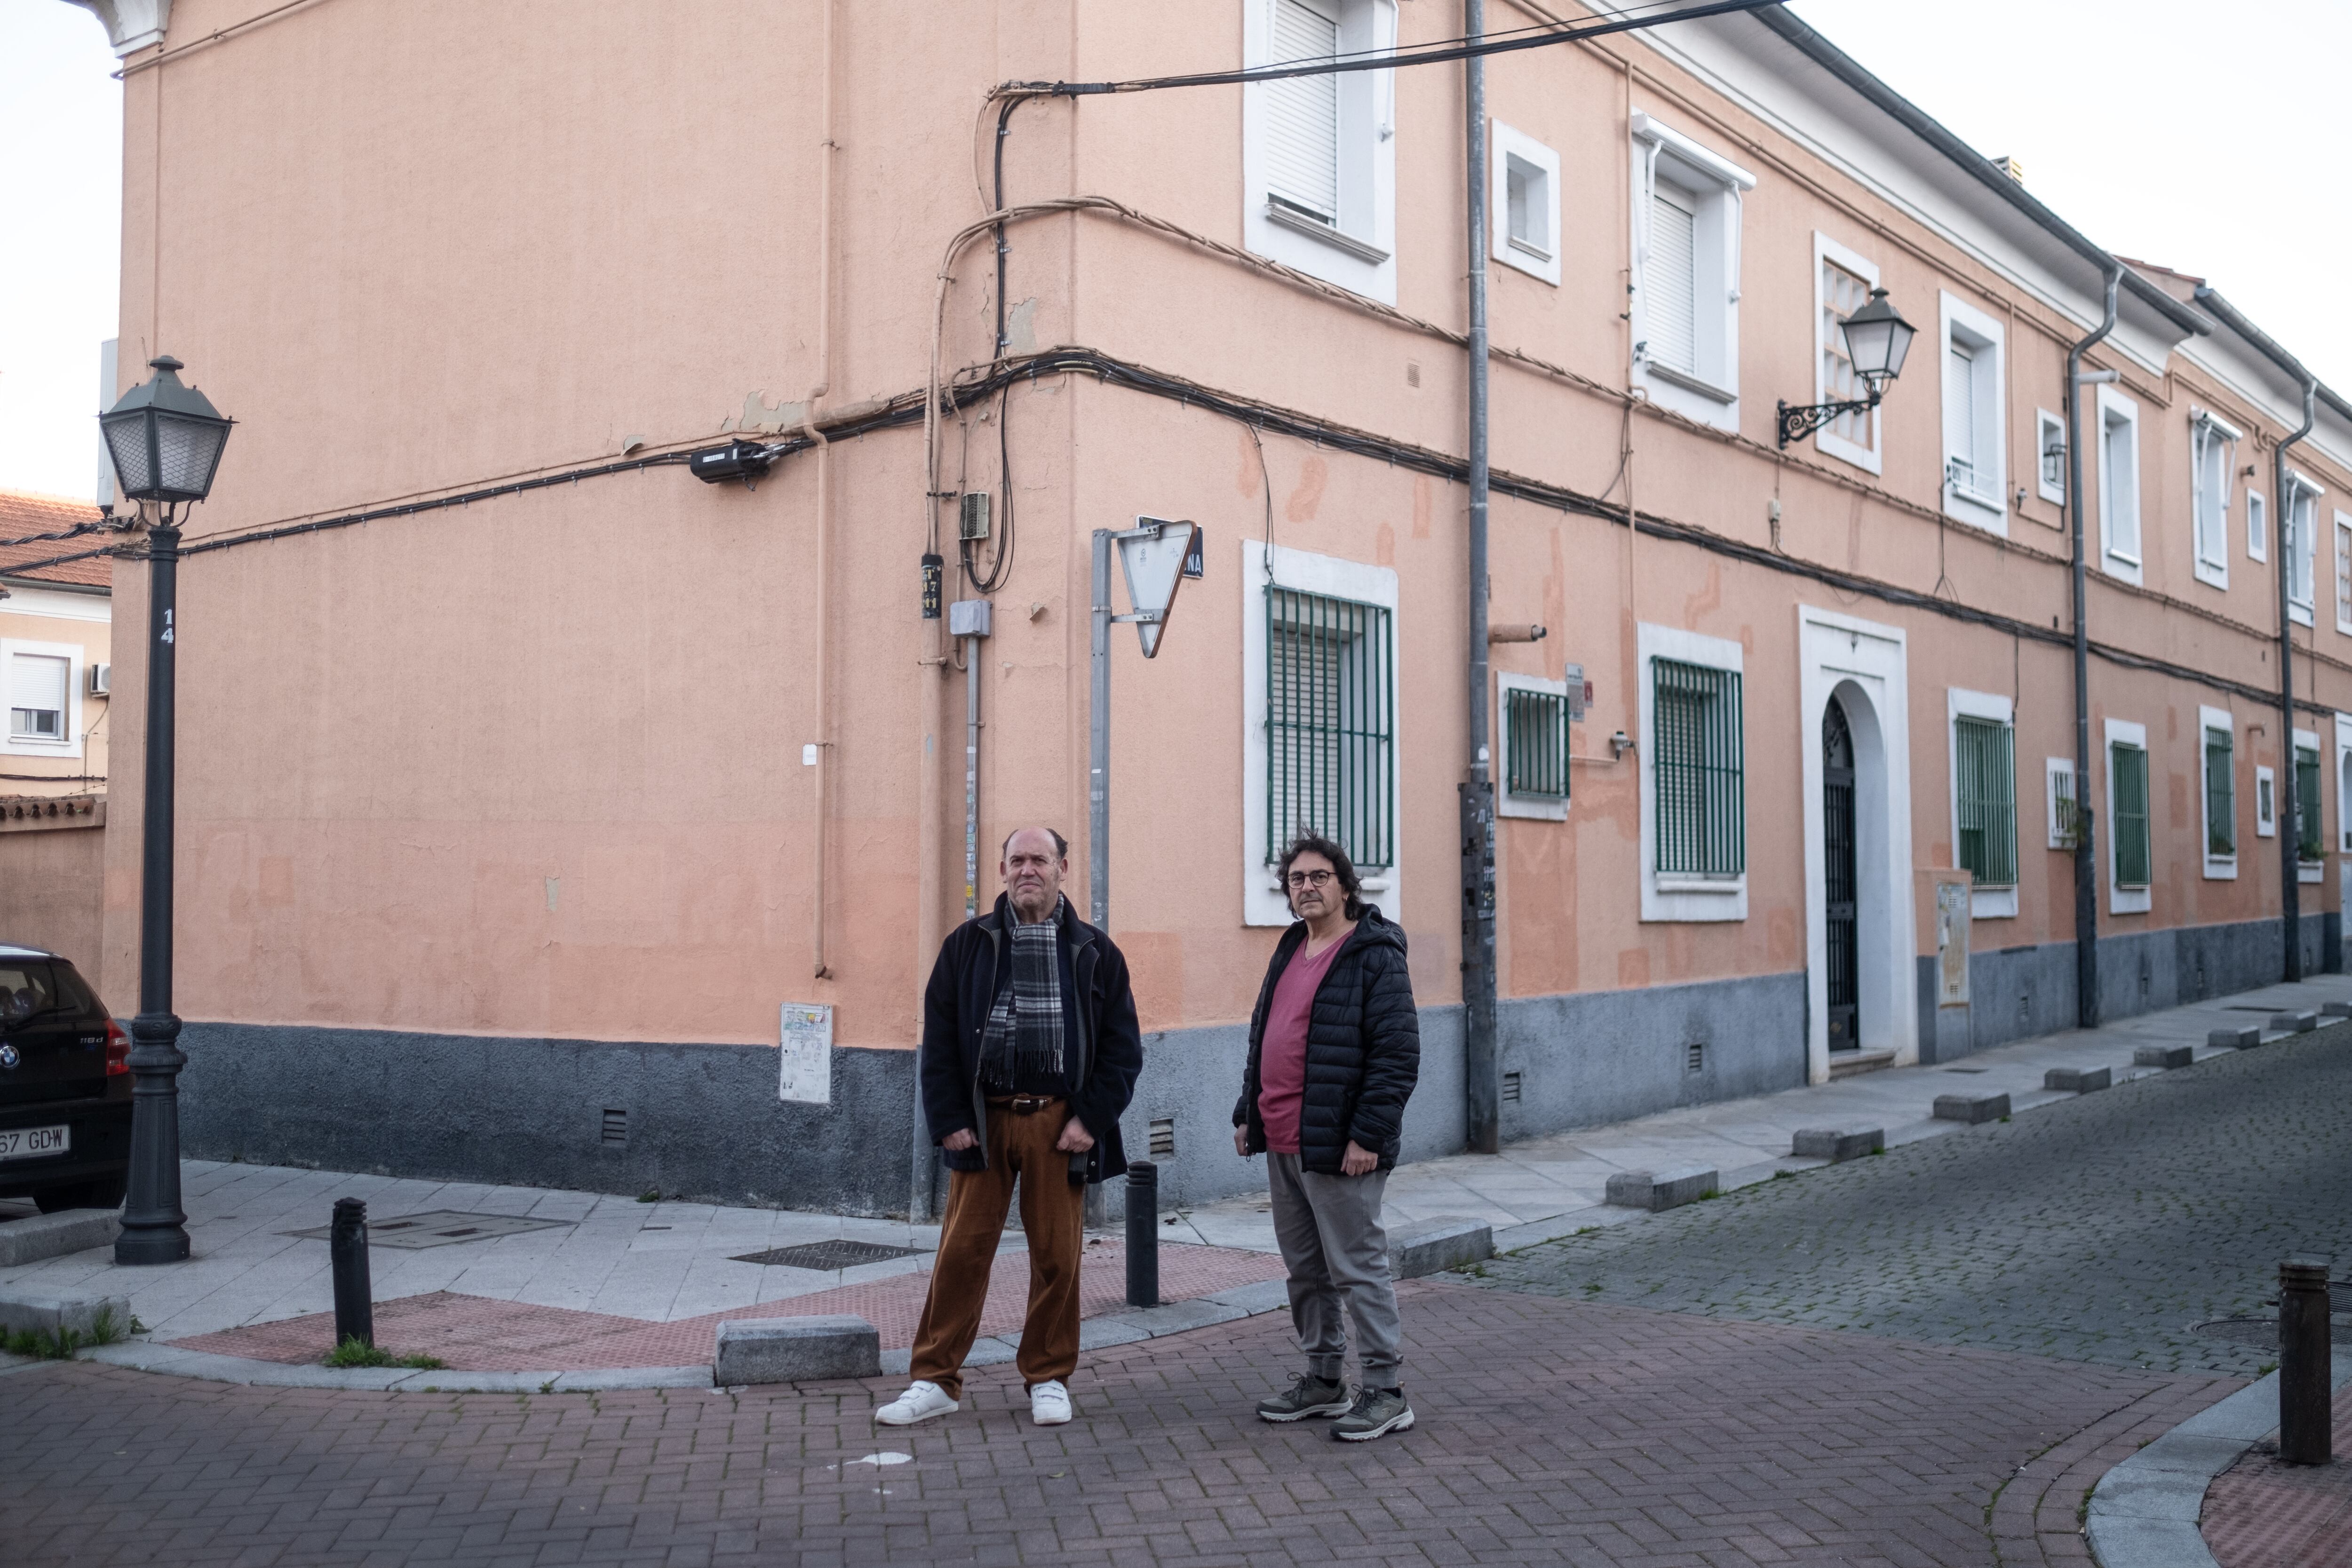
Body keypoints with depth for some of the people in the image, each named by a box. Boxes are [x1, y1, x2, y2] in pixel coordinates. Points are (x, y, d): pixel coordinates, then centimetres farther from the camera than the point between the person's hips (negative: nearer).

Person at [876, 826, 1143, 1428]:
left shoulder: (1095, 952, 6)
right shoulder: (967, 945, 6)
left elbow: (1123, 1046, 5)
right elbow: (939, 1040, 5)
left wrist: (1092, 1118, -5)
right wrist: (949, 1120, -3)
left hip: (1060, 1124, 0)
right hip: (983, 1122, 0)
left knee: (1057, 1254, 5)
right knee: (962, 1251, 2)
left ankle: (1049, 1379, 20)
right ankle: (936, 1380, 12)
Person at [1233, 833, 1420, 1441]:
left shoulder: (1375, 955, -12)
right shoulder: (1291, 951, 15)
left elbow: (1398, 1053, -17)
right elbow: (1261, 1038, 22)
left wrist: (1369, 1135, -20)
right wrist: (1247, 1113, 17)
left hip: (1337, 1148, -8)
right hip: (1281, 1143, 9)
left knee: (1357, 1268, -2)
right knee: (1305, 1270, 15)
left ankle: (1385, 1394, 7)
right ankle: (1323, 1380, 27)